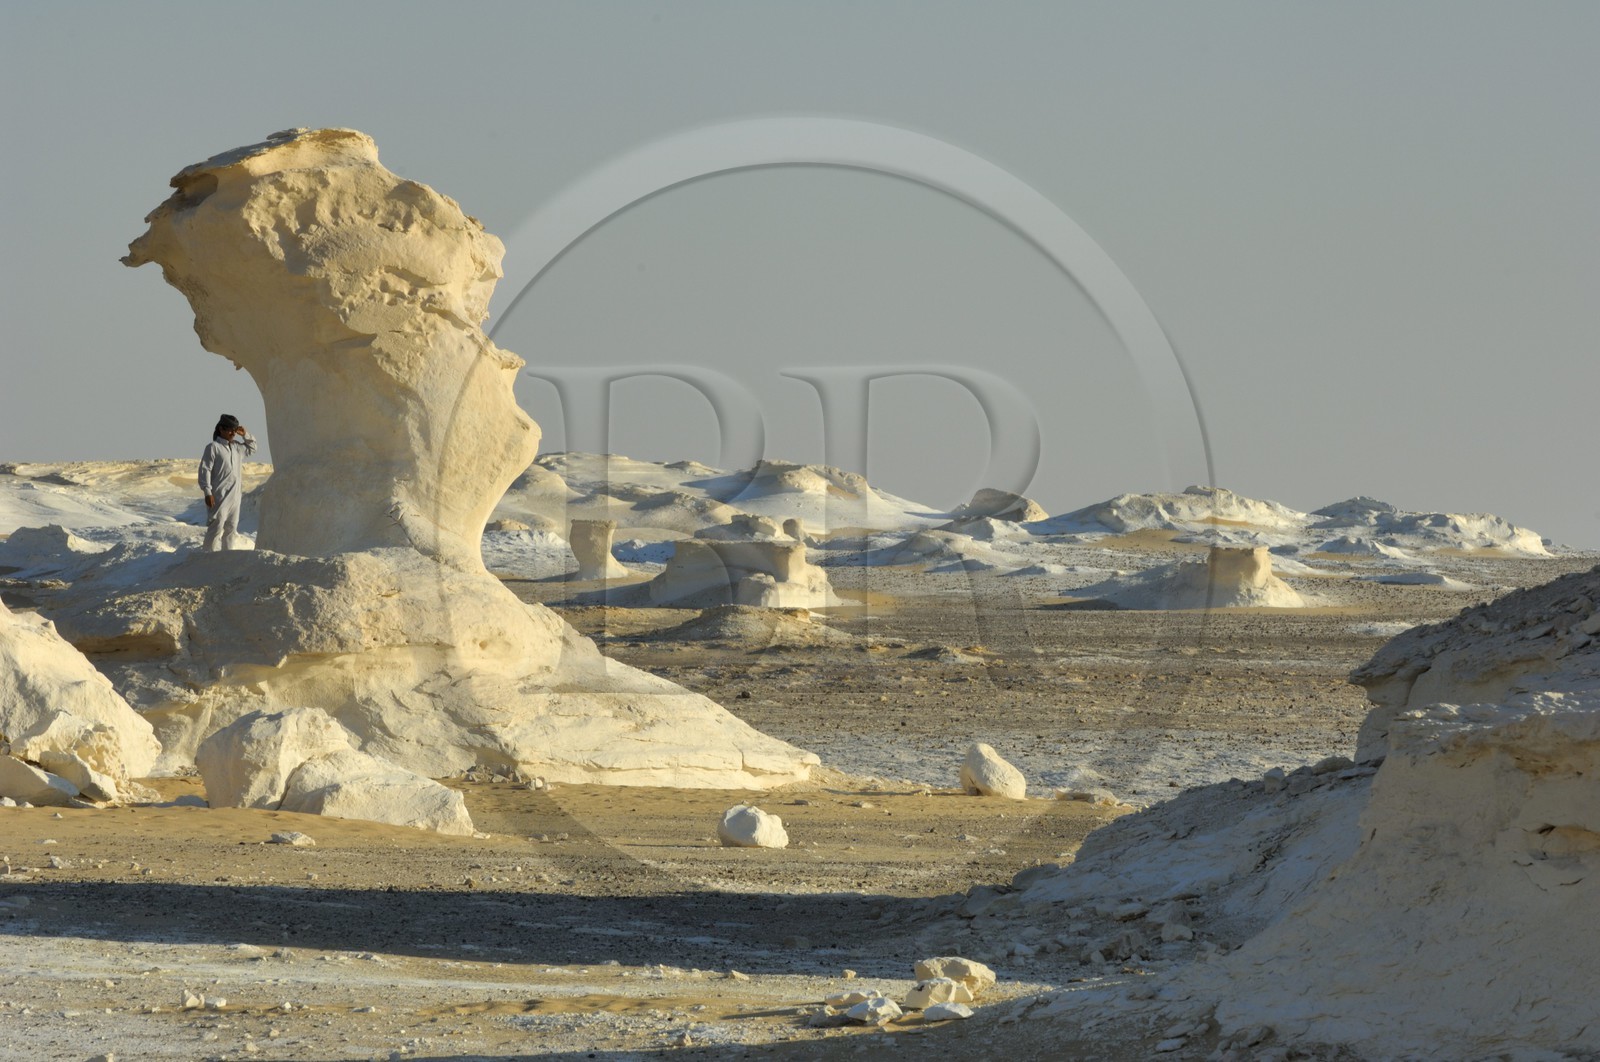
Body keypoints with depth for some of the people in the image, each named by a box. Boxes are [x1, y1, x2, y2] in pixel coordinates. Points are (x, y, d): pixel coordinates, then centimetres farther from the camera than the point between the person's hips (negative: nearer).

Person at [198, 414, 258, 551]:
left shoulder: (237, 447, 15)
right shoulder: (213, 447, -7)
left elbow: (252, 448, 35)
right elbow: (205, 470, -11)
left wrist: (245, 435, 15)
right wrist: (208, 492, -18)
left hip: (234, 497, 8)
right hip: (219, 497, -8)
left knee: (231, 528, 11)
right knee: (217, 527, -10)